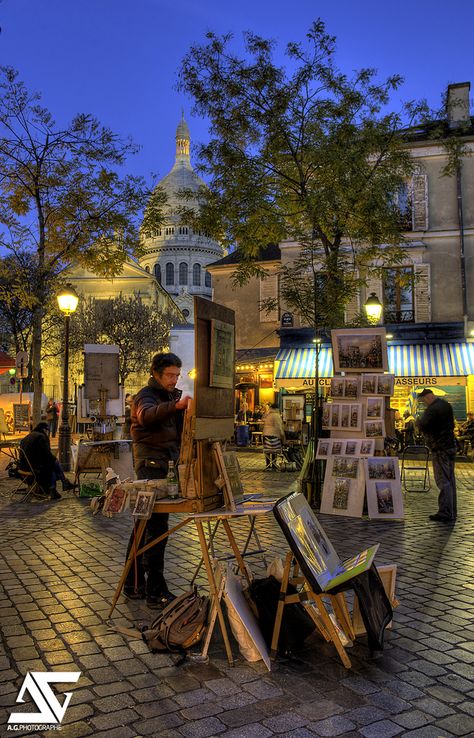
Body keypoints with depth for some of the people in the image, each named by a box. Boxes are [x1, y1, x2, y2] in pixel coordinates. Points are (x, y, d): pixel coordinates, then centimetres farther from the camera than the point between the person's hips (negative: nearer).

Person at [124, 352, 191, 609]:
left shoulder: (174, 395, 18)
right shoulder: (146, 395, -7)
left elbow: (182, 428, 11)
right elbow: (147, 414, -31)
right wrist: (175, 406, -48)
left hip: (168, 463, 8)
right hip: (151, 465, -8)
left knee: (144, 525, 14)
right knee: (156, 527, -10)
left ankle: (134, 584, 23)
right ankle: (155, 592, -5)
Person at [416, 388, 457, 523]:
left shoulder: (432, 409, -18)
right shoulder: (446, 404, 12)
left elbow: (422, 426, -26)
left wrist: (418, 420, -6)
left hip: (440, 449, -9)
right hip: (451, 445, 9)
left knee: (443, 481, -7)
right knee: (450, 479, 12)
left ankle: (445, 513, -6)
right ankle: (452, 512, 18)